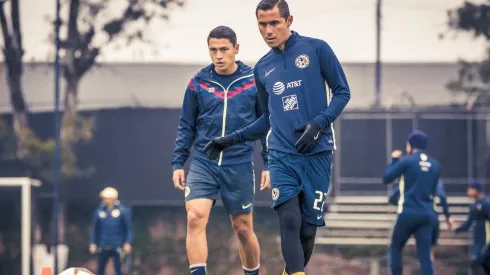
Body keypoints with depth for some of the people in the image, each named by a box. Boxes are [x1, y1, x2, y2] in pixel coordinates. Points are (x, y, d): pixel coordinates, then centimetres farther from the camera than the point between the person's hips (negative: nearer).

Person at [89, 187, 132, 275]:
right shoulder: (100, 211, 1)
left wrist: (127, 243, -8)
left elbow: (128, 228, -2)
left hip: (117, 247, -3)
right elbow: (94, 228, 8)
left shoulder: (123, 211, -5)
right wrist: (93, 243, 4)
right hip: (103, 247, 3)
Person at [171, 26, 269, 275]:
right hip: (203, 163, 1)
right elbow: (186, 127, 10)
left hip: (239, 165, -1)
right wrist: (178, 163, 5)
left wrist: (268, 164, 2)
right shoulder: (198, 83, 3)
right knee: (195, 219, -19)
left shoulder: (254, 81, 0)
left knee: (243, 229, 8)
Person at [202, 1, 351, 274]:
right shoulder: (262, 68, 14)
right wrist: (232, 139, 16)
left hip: (317, 152, -2)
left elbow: (342, 92, 2)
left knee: (308, 227, -1)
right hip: (282, 156, 2)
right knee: (289, 221, -15)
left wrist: (319, 123, -12)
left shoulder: (316, 49, 1)